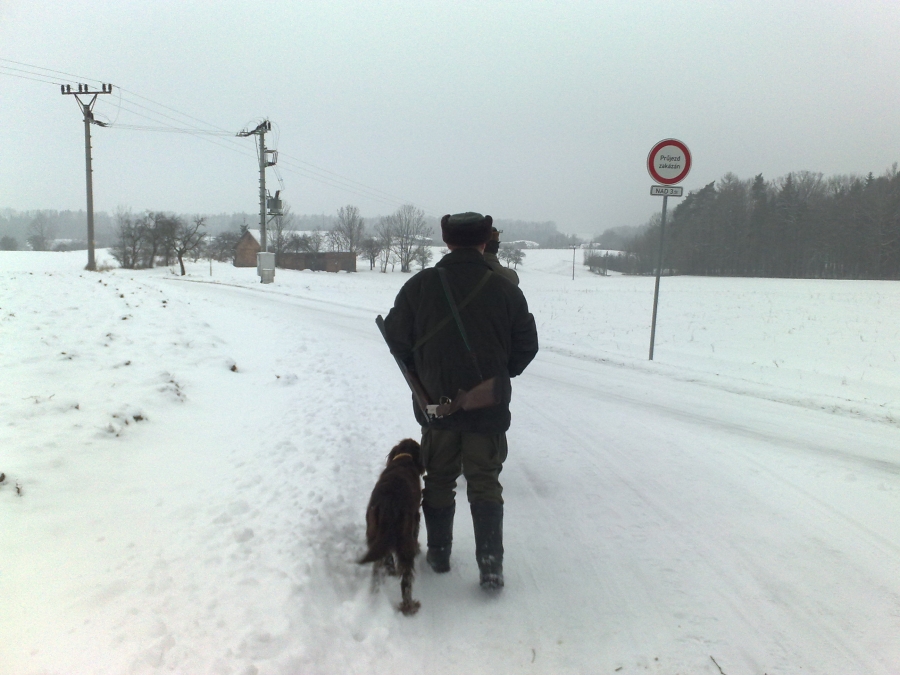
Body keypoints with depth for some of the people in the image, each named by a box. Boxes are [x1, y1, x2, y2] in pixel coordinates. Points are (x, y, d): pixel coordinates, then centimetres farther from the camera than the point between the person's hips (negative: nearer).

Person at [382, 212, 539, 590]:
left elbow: (396, 337, 0)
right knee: (485, 482, 9)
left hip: (437, 403, 1)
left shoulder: (420, 285, -7)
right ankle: (490, 562, 4)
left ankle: (438, 553, 26)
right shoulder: (505, 289, -6)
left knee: (438, 479, 17)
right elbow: (526, 345, 2)